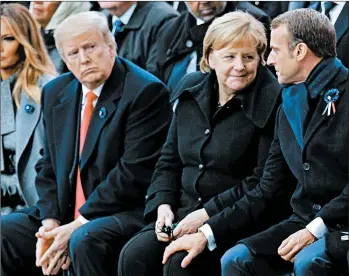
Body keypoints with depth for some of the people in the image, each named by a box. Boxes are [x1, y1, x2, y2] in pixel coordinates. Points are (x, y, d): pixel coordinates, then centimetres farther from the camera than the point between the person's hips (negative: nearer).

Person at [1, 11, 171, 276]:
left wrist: (78, 225, -18)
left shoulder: (145, 92, -11)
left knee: (85, 241, -35)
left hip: (128, 212, -7)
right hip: (66, 215, 7)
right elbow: (49, 167, 14)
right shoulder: (56, 93, 13)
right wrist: (50, 223, -5)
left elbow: (134, 172, -17)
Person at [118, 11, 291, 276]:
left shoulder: (270, 102, -9)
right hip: (184, 212, 6)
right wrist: (163, 205, 0)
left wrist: (208, 214, -17)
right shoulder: (191, 90, 11)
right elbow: (170, 160, 19)